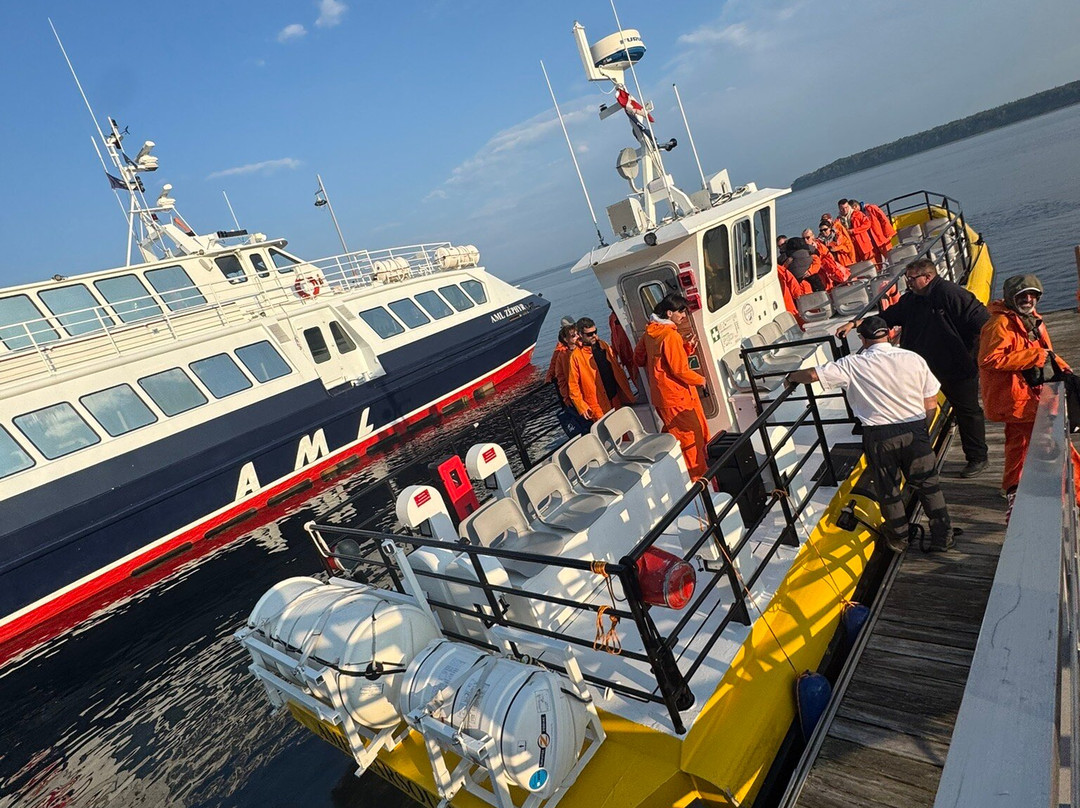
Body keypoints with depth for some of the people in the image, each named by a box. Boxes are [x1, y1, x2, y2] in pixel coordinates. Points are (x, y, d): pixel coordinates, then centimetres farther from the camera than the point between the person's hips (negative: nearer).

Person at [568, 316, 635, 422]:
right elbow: (573, 385, -8)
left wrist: (626, 391, 9)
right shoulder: (576, 356, -10)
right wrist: (582, 407, -12)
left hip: (617, 398, 5)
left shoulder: (604, 346, 5)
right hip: (599, 407, -5)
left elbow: (617, 369, 12)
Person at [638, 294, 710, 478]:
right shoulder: (670, 335, -22)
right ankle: (699, 475, 13)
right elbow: (680, 369, -21)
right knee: (692, 437, 3)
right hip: (676, 396, -9)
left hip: (660, 396, 9)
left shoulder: (650, 332, 6)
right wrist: (700, 380, -7)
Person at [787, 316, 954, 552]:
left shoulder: (853, 366, -9)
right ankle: (943, 537, 26)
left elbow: (814, 374, -10)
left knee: (888, 490, 15)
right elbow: (931, 404, 2)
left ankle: (898, 539, 31)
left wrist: (792, 377, 10)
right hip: (915, 431, 2)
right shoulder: (914, 359, -1)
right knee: (927, 485, 16)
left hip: (878, 437, -2)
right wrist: (920, 428, 17)